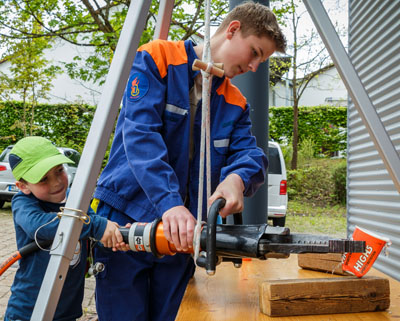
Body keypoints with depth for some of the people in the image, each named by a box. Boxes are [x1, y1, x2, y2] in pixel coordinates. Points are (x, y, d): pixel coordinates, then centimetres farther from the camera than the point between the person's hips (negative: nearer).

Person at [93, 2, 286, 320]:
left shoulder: (235, 104, 11)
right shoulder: (157, 58, -7)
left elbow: (249, 153, -1)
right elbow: (140, 133, -20)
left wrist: (237, 177, -27)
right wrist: (169, 202, -32)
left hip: (180, 230, 5)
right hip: (125, 217, -5)